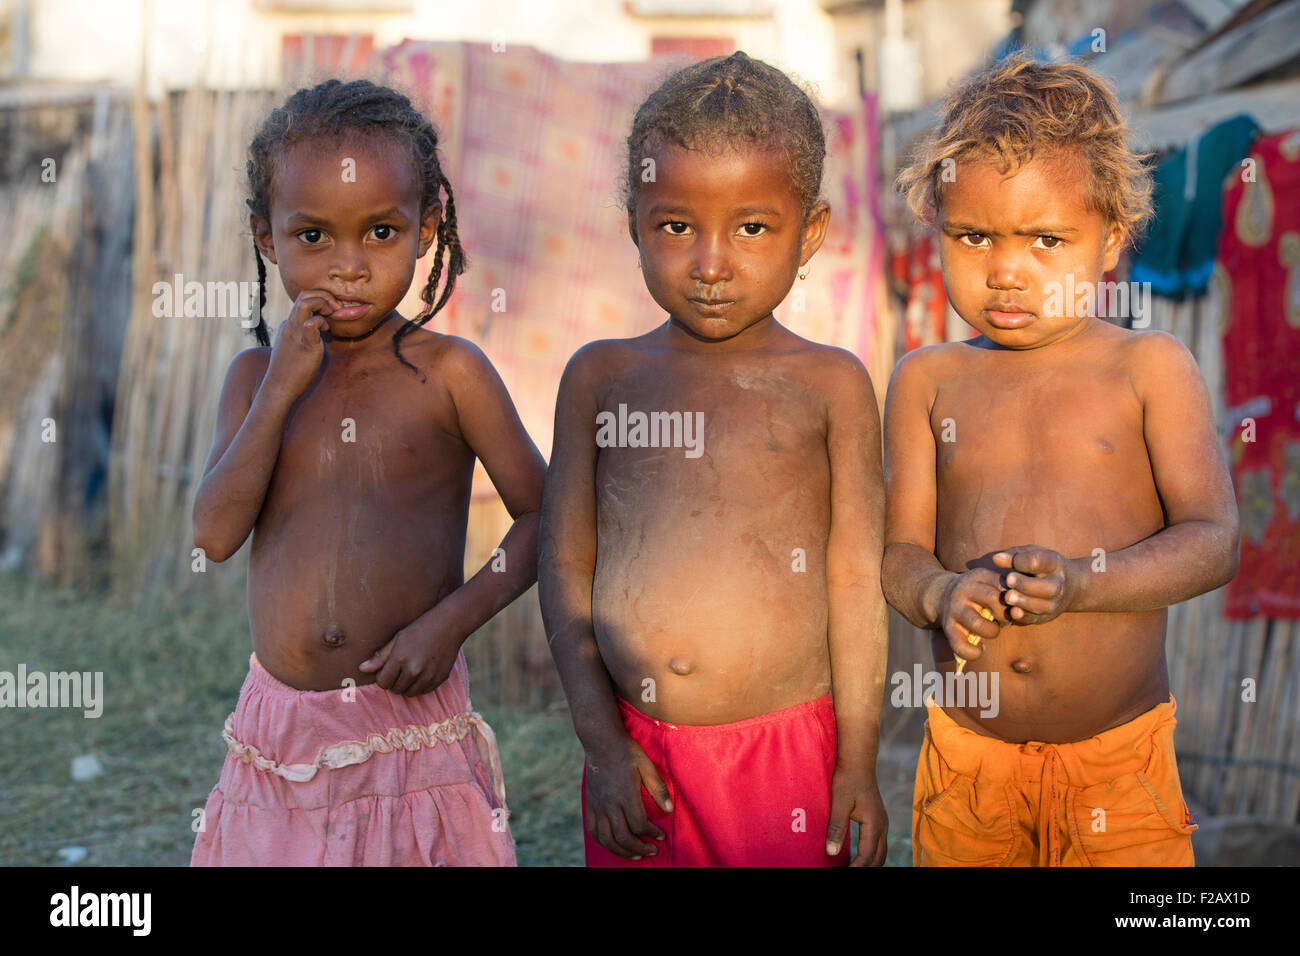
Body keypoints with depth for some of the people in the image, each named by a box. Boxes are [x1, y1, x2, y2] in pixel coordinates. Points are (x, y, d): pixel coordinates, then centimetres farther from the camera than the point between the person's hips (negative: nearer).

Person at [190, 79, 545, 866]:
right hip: (280, 725, 3)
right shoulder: (257, 374, 5)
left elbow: (542, 514, -3)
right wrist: (280, 388, -12)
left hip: (413, 723, -3)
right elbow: (216, 534, -5)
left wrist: (453, 619, -15)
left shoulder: (447, 372, -5)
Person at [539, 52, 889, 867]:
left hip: (788, 750, -1)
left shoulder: (831, 386, -1)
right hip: (635, 754, 2)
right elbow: (565, 566, 3)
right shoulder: (601, 378, 3)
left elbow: (857, 582, 0)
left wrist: (859, 763, 0)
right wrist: (602, 742, -2)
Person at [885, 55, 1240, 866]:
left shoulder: (1152, 367, -3)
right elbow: (902, 547, 0)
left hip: (1119, 755, -2)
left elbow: (1213, 539, -9)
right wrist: (941, 593, -24)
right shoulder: (928, 381, 3)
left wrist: (1081, 583, -27)